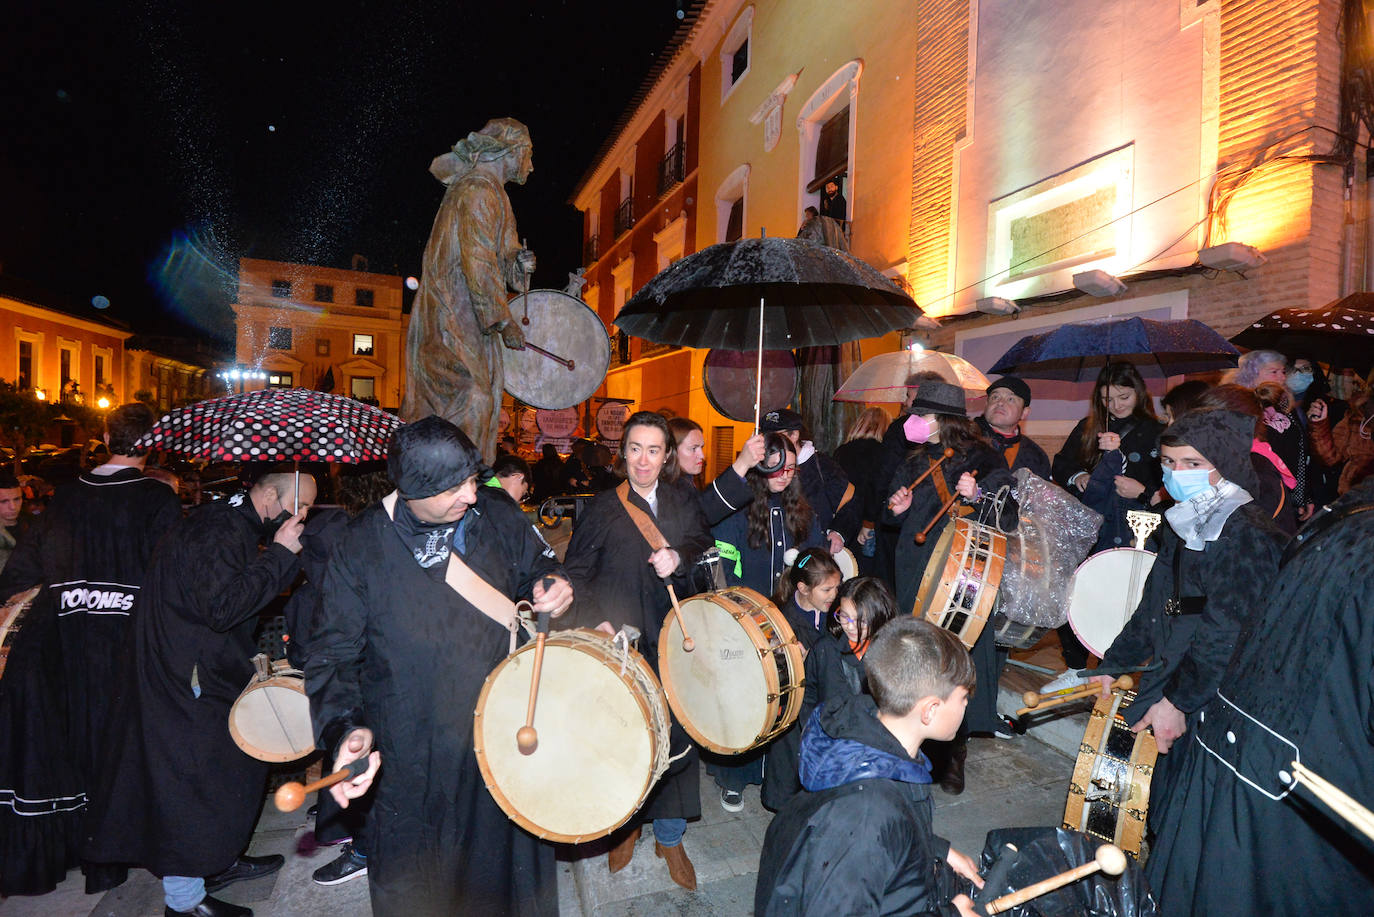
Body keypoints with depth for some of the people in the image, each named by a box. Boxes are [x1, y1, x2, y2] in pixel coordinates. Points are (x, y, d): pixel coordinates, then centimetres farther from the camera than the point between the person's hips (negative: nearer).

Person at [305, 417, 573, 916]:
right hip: (413, 758, -2)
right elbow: (333, 655, -8)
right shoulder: (363, 547, -13)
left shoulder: (497, 516, -6)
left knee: (509, 859, 22)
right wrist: (345, 728, -23)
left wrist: (550, 586, -11)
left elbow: (536, 564, 12)